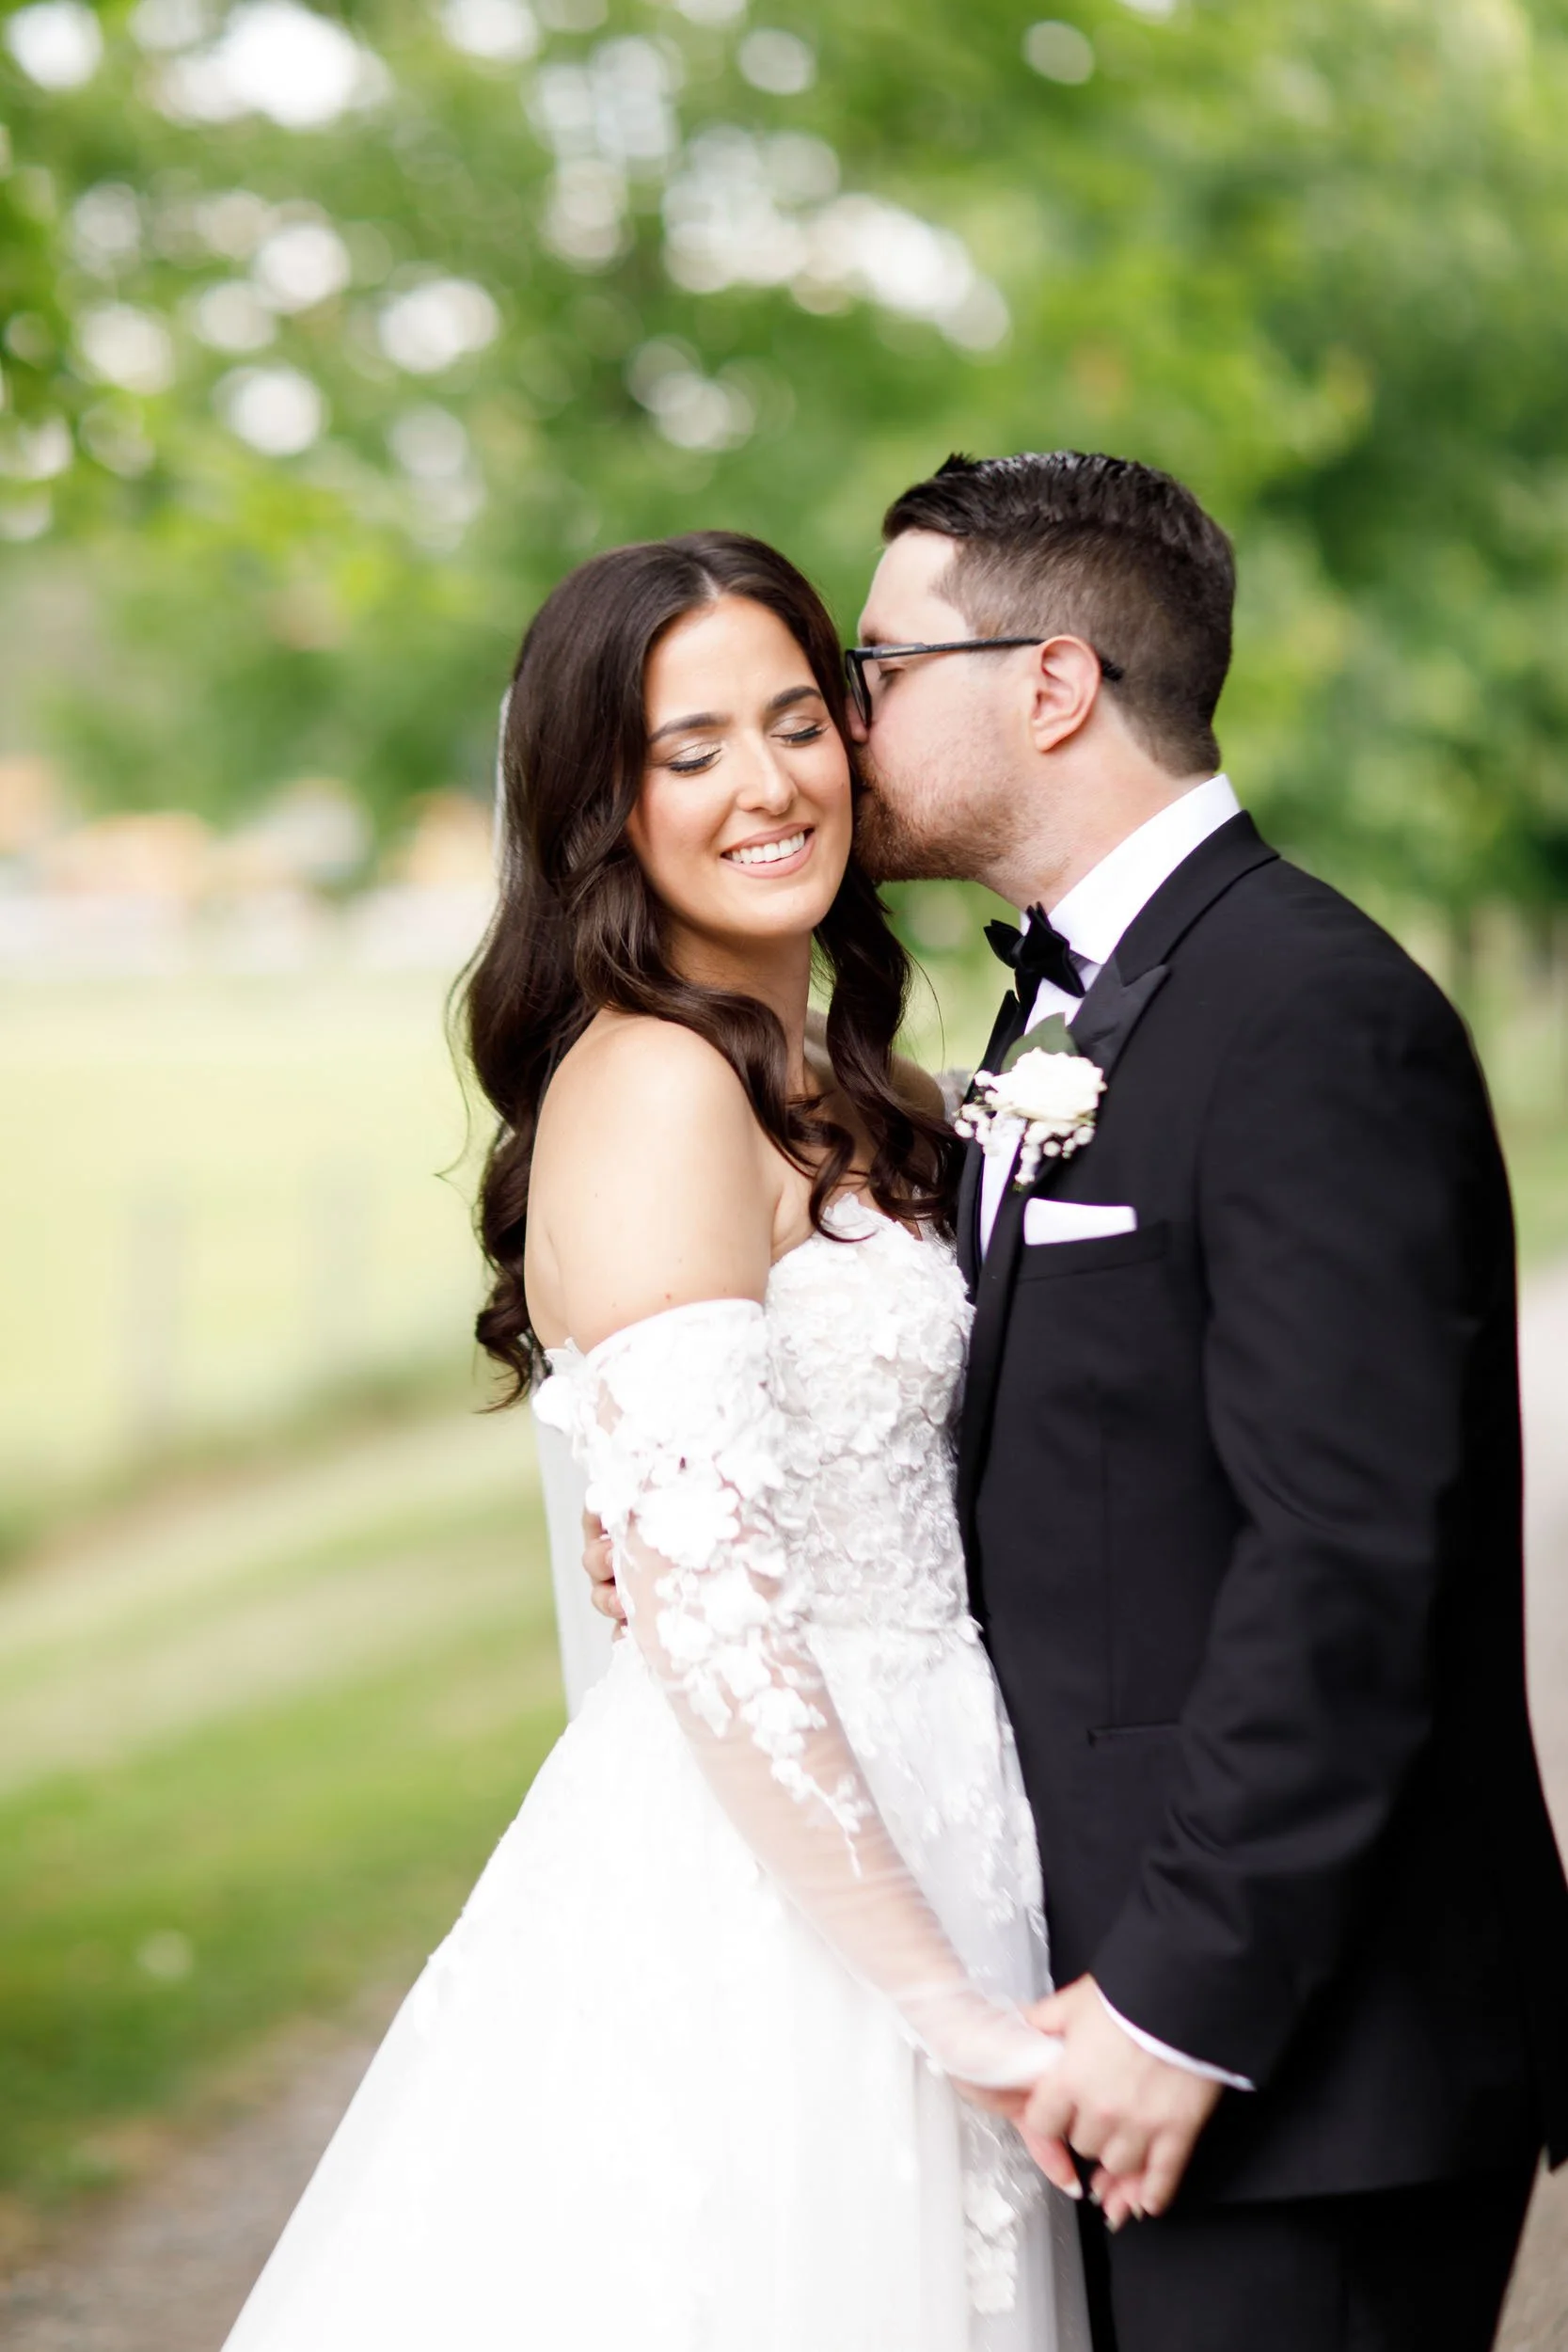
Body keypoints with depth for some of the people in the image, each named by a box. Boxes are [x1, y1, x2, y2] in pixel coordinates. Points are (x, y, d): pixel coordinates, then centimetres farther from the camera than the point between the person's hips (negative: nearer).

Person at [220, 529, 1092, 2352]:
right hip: (759, 1906, -9)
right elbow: (704, 1604, -24)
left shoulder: (804, 1093, 12)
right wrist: (947, 2001, -22)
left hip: (872, 1839, 9)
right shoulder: (657, 1089, -17)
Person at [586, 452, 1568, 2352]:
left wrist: (1188, 1999, -21)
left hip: (1300, 2037, -9)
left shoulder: (1315, 1019, -17)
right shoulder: (1071, 1007, 14)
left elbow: (1345, 1555, -22)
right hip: (1124, 1978, 9)